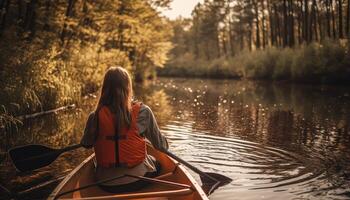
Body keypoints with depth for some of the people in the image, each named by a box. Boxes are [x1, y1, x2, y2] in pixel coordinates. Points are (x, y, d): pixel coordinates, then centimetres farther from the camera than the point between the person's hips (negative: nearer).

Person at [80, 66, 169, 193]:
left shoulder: (95, 117, -11)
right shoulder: (142, 112, -14)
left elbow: (86, 144, 6)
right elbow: (161, 145, -4)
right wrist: (165, 145, 20)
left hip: (106, 186, 2)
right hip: (137, 180, -1)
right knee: (156, 163, 31)